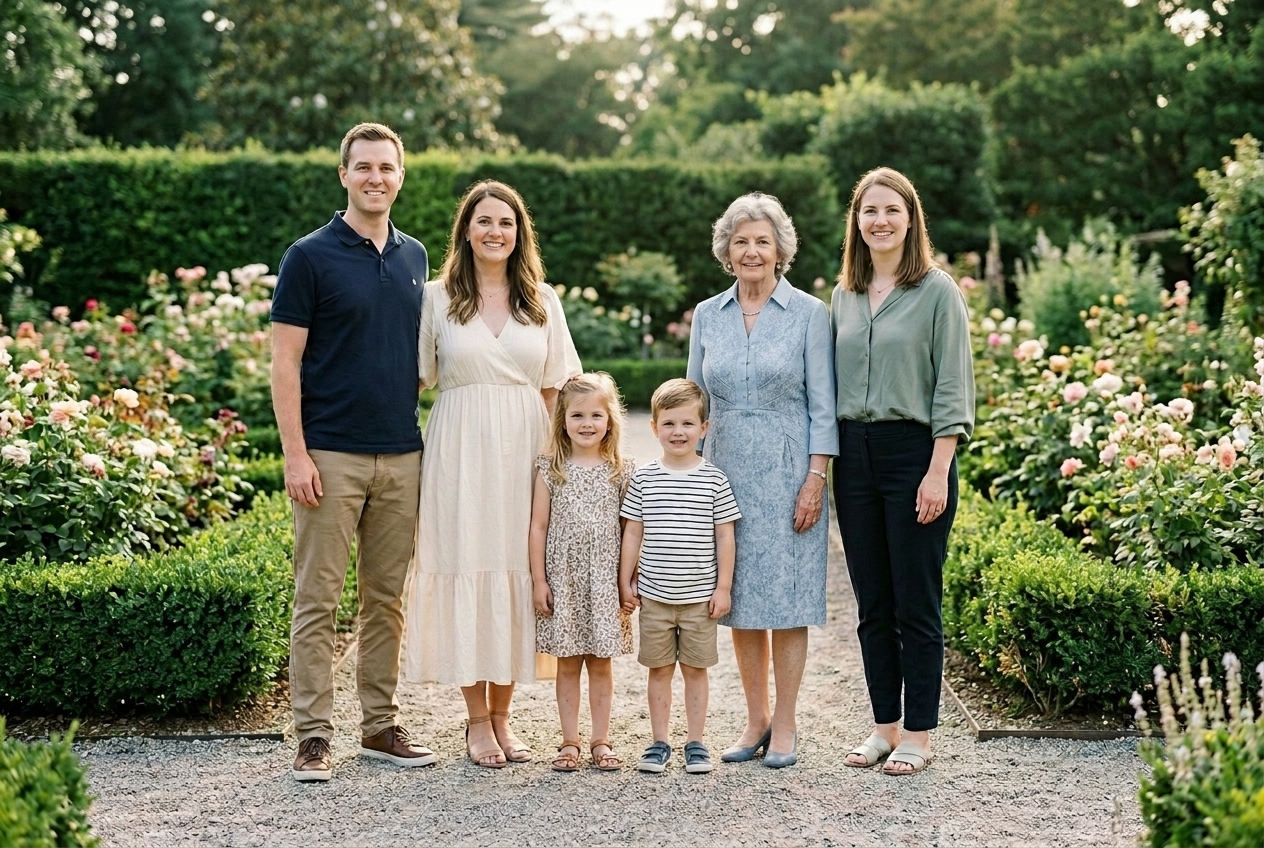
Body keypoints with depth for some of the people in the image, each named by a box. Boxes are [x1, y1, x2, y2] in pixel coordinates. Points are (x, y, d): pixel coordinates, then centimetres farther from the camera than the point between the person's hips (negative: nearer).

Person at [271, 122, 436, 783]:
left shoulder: (414, 257, 13)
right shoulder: (310, 257, -4)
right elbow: (285, 361, -7)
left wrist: (420, 434, 12)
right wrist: (295, 453, -13)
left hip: (401, 455, 5)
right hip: (331, 455, -5)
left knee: (386, 598, 11)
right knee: (318, 600, -1)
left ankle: (380, 726, 20)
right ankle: (314, 736, 6)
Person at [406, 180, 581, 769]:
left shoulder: (542, 301, 10)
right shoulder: (437, 299, 4)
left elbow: (553, 388, 11)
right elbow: (420, 379, 5)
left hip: (524, 452, 2)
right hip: (461, 451, -2)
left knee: (518, 571, 3)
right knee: (467, 569, -1)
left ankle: (502, 716, 15)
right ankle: (477, 720, 10)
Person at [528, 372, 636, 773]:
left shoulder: (621, 472, 2)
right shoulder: (550, 469, 0)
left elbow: (630, 529, 4)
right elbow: (539, 526, 1)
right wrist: (539, 580, -3)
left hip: (605, 582, 0)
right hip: (563, 579, 0)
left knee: (601, 663, 7)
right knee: (568, 663, 6)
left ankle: (601, 741, 15)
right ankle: (569, 742, 14)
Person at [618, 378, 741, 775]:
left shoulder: (714, 479, -2)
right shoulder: (643, 478, 1)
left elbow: (725, 536, 0)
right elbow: (632, 533, 5)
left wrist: (723, 587, -2)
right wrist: (625, 582, 3)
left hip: (700, 596, -1)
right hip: (654, 595, 1)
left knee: (695, 669, 7)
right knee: (659, 669, 8)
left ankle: (696, 742, 17)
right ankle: (659, 742, 17)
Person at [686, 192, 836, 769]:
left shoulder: (808, 314, -2)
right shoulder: (707, 316, 9)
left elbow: (822, 405, -4)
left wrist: (815, 478, -11)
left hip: (786, 472, -4)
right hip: (725, 472, 4)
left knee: (785, 598, 0)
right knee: (737, 598, 7)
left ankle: (785, 726, 9)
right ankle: (756, 719, 19)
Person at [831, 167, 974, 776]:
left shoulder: (937, 292, -4)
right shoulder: (843, 296, 12)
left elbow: (953, 388, -8)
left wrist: (938, 472, -14)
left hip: (913, 451, -5)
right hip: (854, 456, 5)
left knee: (916, 604, 0)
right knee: (872, 605, 10)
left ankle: (918, 733, 10)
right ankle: (884, 726, 20)